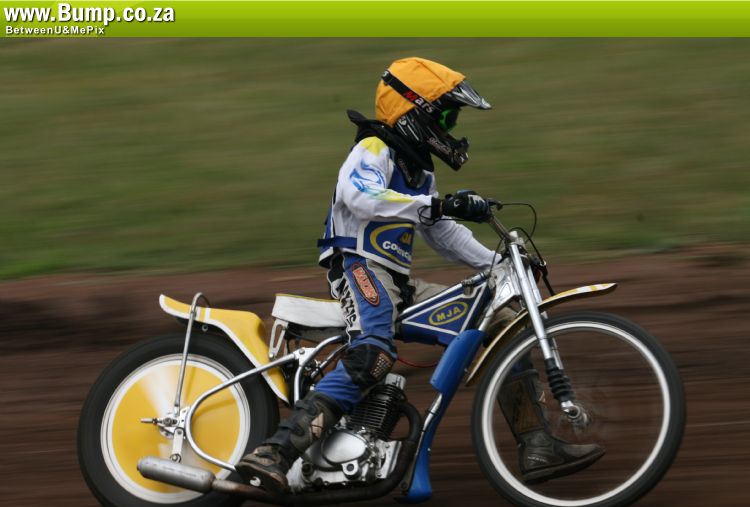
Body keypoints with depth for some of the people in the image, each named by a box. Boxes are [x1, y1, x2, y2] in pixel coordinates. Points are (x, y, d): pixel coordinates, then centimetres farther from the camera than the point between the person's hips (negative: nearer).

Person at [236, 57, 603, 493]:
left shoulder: (419, 170, 23)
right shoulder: (373, 150, -5)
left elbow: (443, 234, 29)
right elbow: (358, 195, -27)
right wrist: (438, 205, -33)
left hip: (400, 284, 10)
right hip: (360, 268, -9)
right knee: (373, 356, -38)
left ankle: (538, 448, 3)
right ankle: (276, 453, -46)